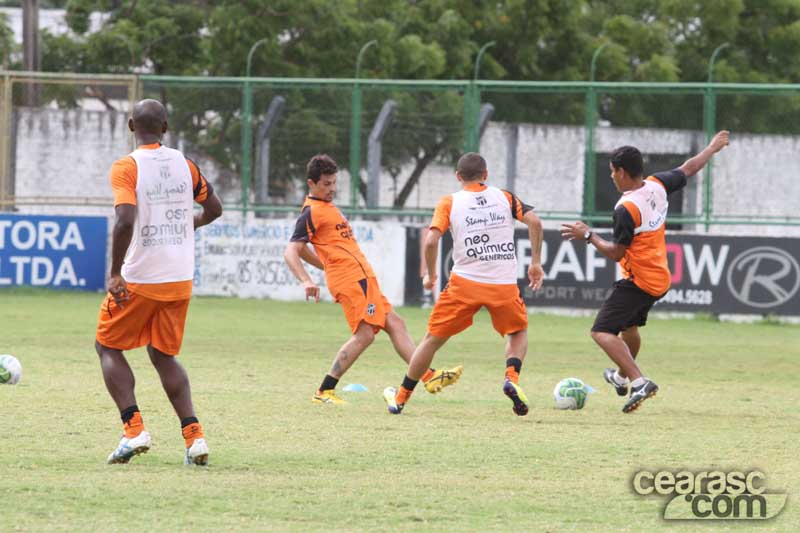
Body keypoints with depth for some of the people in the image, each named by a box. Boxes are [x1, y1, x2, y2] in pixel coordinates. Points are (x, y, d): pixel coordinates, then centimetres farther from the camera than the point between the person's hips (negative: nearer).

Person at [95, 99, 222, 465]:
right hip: (180, 279, 5)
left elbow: (126, 221, -25)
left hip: (139, 280, -5)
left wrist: (115, 273, -19)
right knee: (164, 355, 18)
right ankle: (193, 435, 2)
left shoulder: (126, 168, -12)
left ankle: (134, 429, -4)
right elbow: (213, 209, 16)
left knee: (108, 347, 13)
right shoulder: (184, 164, 5)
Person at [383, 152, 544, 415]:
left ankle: (400, 398, 20)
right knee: (519, 332, 26)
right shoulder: (505, 197, 10)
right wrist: (536, 263, 5)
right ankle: (512, 379, -2)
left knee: (433, 339, 13)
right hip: (505, 283, 1)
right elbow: (534, 222, -3)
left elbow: (431, 240, -8)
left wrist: (430, 275, 7)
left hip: (465, 284, -1)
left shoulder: (449, 203, 4)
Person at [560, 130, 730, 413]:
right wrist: (712, 149, 31)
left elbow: (616, 253, -19)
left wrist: (588, 235, -6)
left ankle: (639, 381, -28)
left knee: (602, 332, -14)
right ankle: (622, 377, 53)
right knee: (629, 326, 32)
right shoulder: (657, 185, -3)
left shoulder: (626, 209, -24)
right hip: (660, 280, 9)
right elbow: (688, 169, 14)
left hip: (637, 281, -9)